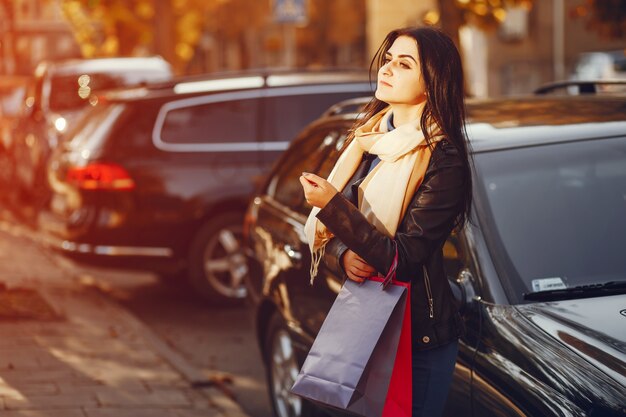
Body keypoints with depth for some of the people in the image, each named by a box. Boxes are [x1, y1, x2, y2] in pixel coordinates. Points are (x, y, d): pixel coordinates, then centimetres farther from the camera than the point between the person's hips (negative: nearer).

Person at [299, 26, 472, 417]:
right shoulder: (366, 139, 6)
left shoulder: (442, 161, -15)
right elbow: (320, 229, 7)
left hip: (417, 337, -6)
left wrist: (333, 206, -24)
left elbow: (404, 259, -21)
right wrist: (343, 255, -15)